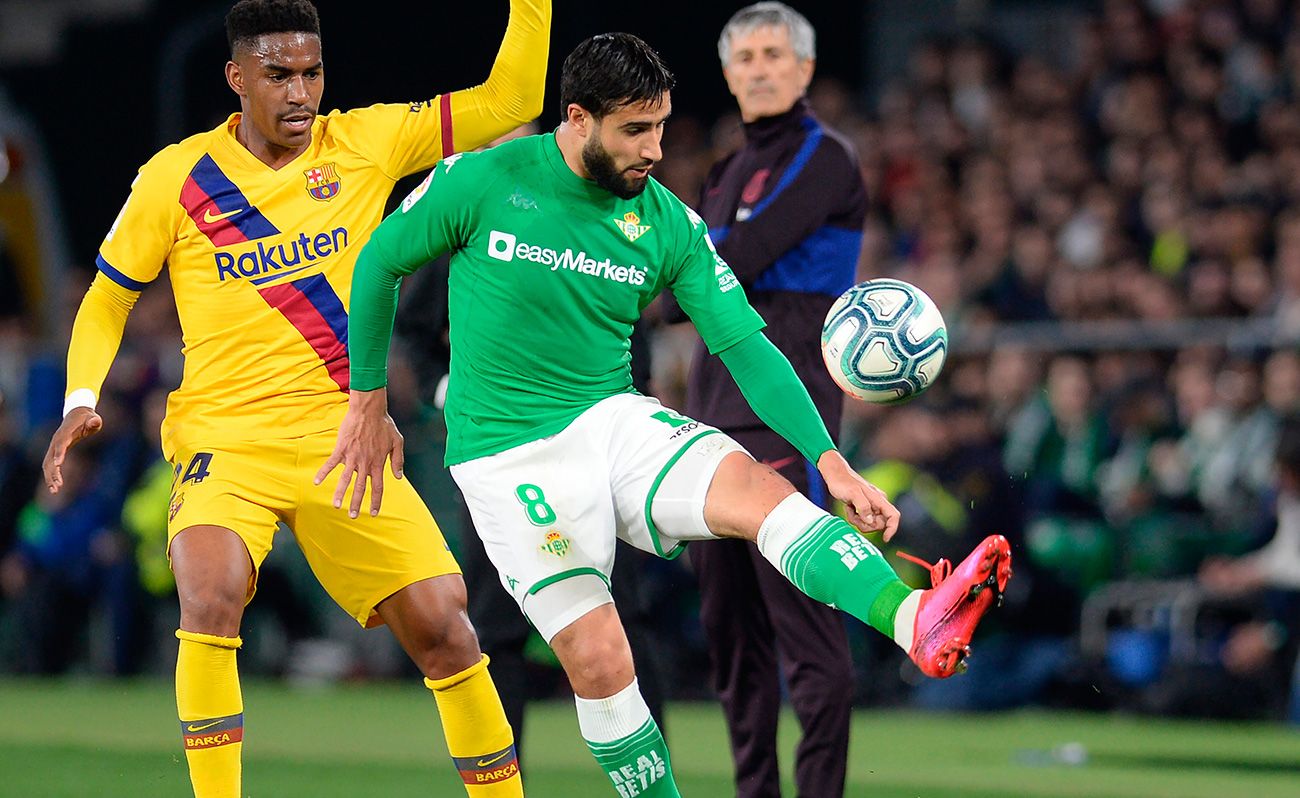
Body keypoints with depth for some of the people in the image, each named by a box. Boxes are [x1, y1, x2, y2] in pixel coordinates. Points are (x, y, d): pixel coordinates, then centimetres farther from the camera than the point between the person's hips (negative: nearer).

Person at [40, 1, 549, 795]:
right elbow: (106, 301, 10)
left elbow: (509, 101, 1)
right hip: (223, 441, -2)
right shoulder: (177, 178, -1)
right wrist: (81, 401, -4)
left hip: (343, 438, 2)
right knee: (212, 596, -29)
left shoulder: (366, 145, 2)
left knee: (442, 622, -3)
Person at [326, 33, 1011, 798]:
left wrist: (830, 462, -15)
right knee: (598, 662, -11)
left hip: (614, 420, 2)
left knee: (758, 487, -26)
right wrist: (368, 403, 10)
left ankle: (917, 621, -47)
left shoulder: (669, 225, 0)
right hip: (509, 453, -2)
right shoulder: (480, 183, -9)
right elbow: (379, 263, 5)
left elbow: (746, 345, -3)